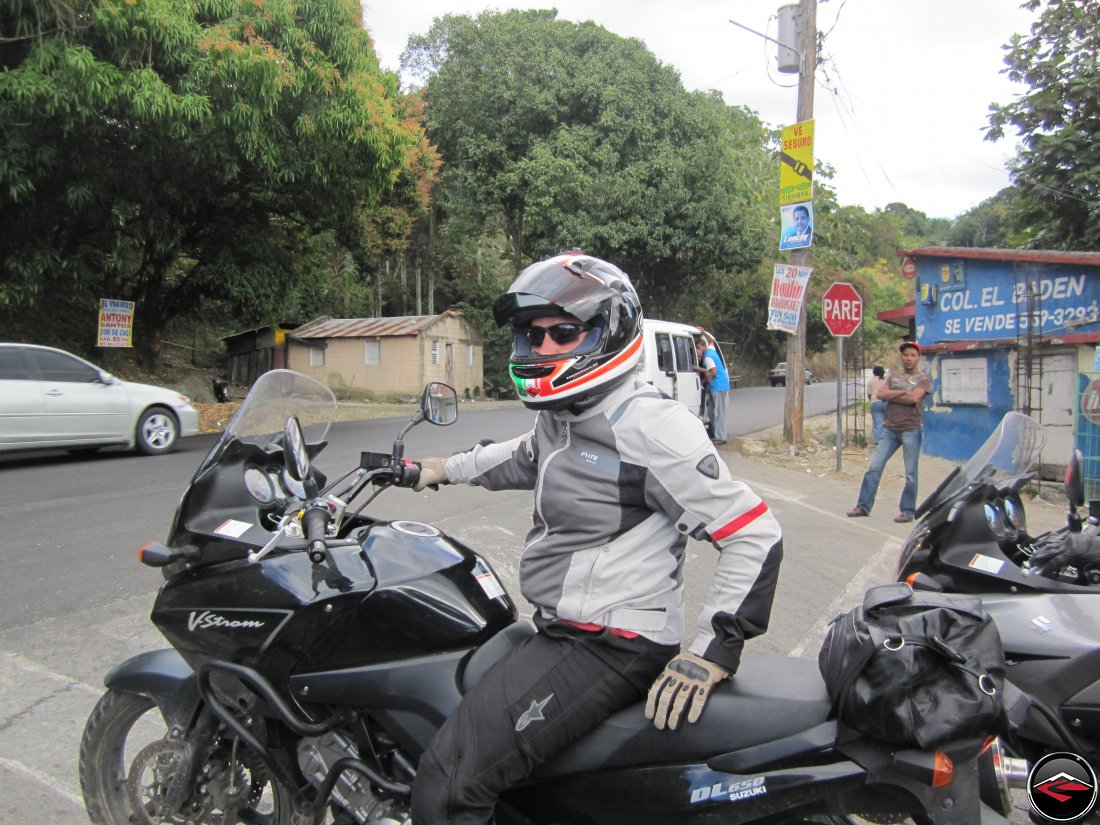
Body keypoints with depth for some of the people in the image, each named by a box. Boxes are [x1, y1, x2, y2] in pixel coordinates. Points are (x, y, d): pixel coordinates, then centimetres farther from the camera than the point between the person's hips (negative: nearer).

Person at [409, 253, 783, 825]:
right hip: (558, 628, 10)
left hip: (614, 645, -10)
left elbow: (755, 536, -20)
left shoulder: (651, 426, -20)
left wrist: (712, 653, -24)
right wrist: (440, 470, 31)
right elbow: (527, 457, 34)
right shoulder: (560, 412, 10)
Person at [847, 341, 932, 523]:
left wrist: (891, 395, -7)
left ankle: (907, 511, 13)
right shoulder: (893, 375, 14)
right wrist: (903, 392, -10)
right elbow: (881, 394, -1)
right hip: (889, 429, 4)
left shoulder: (923, 377, 1)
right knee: (874, 467, 2)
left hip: (911, 430, -4)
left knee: (910, 474, 3)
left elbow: (914, 399, -15)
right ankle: (863, 506, 9)